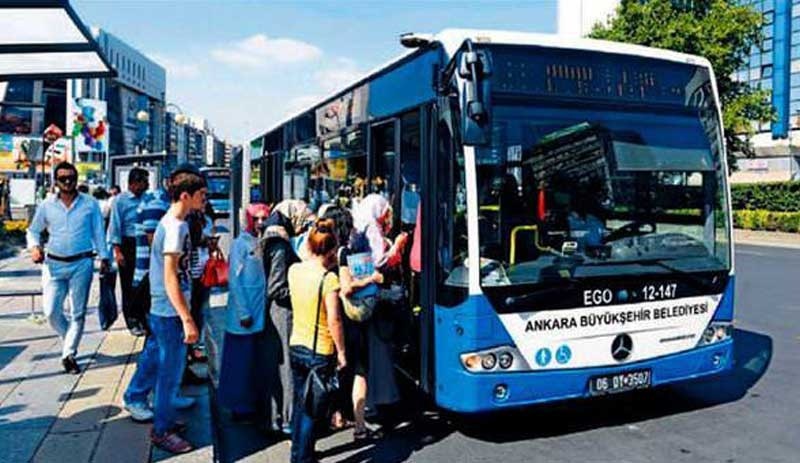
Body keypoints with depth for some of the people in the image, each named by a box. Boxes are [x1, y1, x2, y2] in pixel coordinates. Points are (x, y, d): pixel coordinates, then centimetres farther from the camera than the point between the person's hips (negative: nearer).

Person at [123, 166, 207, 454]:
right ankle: (163, 430, 15)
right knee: (170, 371, 2)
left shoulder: (171, 222, 9)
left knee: (156, 359, 24)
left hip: (161, 309, 9)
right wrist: (187, 319, -27)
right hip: (171, 311, -9)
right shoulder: (175, 227, -21)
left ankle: (135, 399, 43)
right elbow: (170, 279, -25)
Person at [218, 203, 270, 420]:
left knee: (259, 360, 13)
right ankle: (240, 407, 16)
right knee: (241, 362, 4)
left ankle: (258, 401, 26)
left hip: (262, 315, 6)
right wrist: (244, 313, -14)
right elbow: (234, 280, -12)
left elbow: (265, 277, 10)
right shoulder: (241, 244, -9)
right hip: (245, 316, -6)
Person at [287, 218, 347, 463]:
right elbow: (333, 320, -20)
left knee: (300, 404, 21)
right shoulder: (329, 279, -20)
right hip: (320, 352, -6)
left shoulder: (294, 270, -1)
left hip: (296, 347, 7)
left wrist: (327, 265, 11)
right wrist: (341, 351, -11)